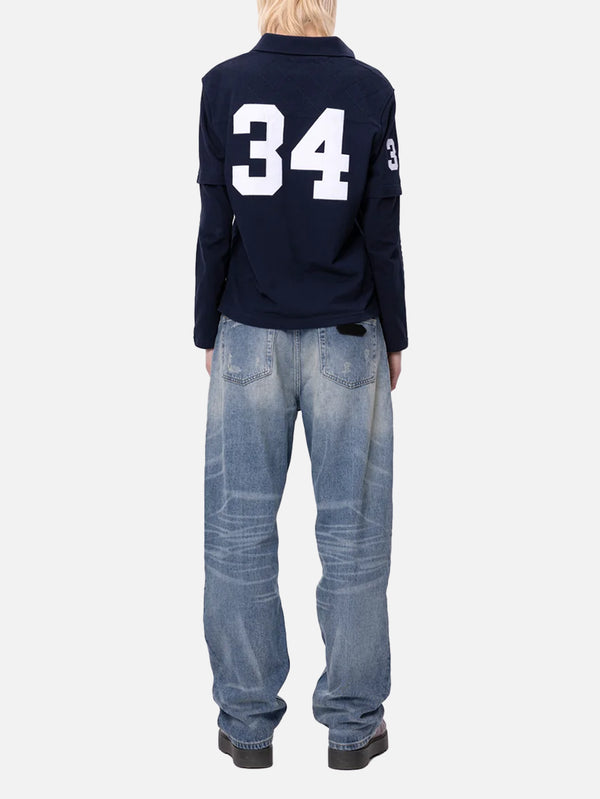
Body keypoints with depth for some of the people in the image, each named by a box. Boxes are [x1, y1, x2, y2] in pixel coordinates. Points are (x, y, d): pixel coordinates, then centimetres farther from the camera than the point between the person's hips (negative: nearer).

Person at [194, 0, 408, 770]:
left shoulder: (224, 86, -2)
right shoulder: (369, 89, -4)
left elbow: (212, 224, -2)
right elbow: (383, 231, -3)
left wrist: (208, 332, 8)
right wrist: (395, 337, 8)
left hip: (249, 337, 1)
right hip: (347, 338, -1)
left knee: (239, 529, 8)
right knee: (352, 532, 6)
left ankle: (247, 722, 15)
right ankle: (353, 722, 14)